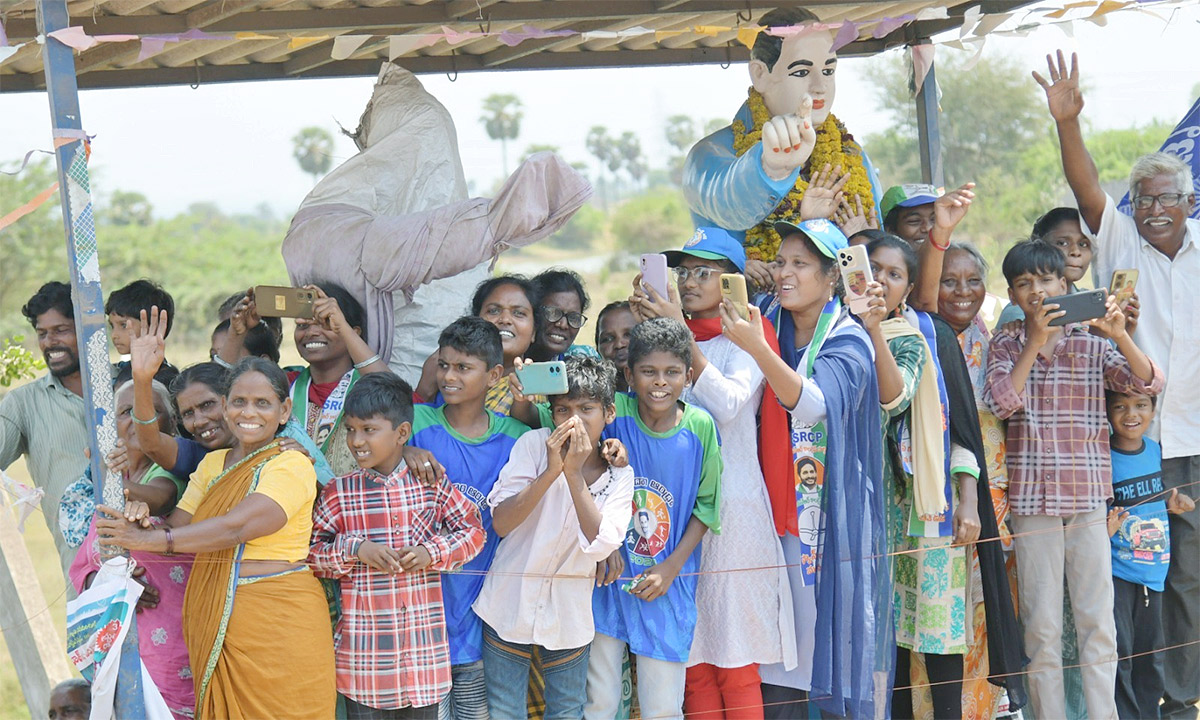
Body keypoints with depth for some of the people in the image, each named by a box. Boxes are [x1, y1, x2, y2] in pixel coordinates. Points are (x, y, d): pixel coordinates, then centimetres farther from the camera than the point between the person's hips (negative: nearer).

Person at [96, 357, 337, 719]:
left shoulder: (292, 466, -6)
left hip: (279, 625, -6)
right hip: (215, 627, 6)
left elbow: (236, 527, -19)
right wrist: (141, 517, -16)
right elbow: (176, 527, 7)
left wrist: (148, 540, -23)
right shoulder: (212, 464, 16)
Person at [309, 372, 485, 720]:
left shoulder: (432, 485, 1)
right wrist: (355, 549, -16)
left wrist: (432, 553, -11)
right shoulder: (339, 492, 0)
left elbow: (473, 531, 5)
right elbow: (311, 554, 1)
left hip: (423, 639, 1)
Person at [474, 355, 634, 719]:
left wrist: (574, 474, -24)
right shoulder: (534, 445, -8)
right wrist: (551, 471, -27)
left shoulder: (620, 476, -3)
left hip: (568, 618, 2)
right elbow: (501, 523, -17)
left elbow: (601, 544, -19)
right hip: (510, 605, -1)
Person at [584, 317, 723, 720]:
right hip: (607, 577, 0)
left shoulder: (700, 427, -6)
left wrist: (671, 569, -7)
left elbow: (705, 506, 2)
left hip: (667, 588, 0)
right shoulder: (616, 414, -9)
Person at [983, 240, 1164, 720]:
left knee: (1098, 621, 0)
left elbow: (1148, 384, -5)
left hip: (1089, 498, 1)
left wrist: (1120, 335, -19)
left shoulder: (1092, 346, 6)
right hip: (1031, 500, -1)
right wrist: (1035, 342, -17)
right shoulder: (1006, 347, 5)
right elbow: (1001, 402, -12)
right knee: (1041, 626, 3)